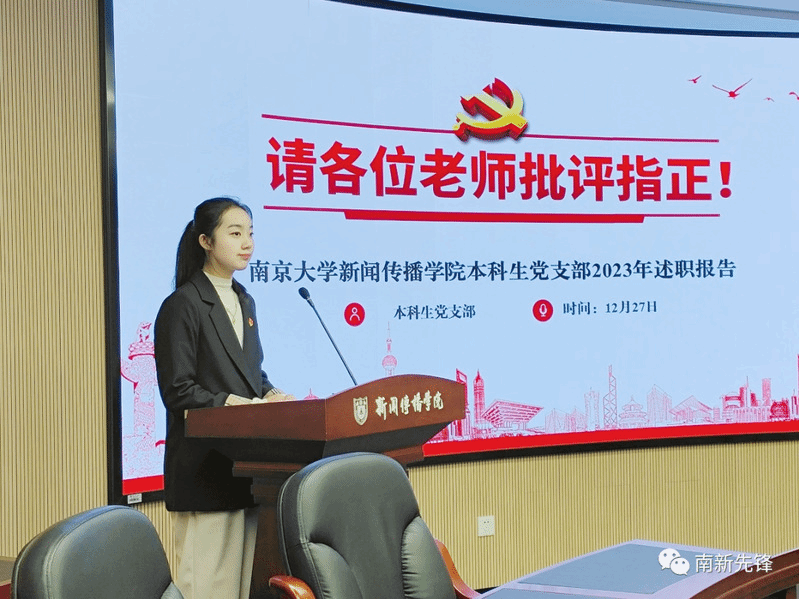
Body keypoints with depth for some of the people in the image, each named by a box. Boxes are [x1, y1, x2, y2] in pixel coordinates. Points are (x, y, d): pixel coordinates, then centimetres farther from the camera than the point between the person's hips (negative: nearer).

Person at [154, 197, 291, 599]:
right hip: (205, 468, -8)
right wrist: (240, 404, -20)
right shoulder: (183, 306, -9)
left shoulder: (244, 301, 16)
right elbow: (179, 392, -13)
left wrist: (272, 397, 1)